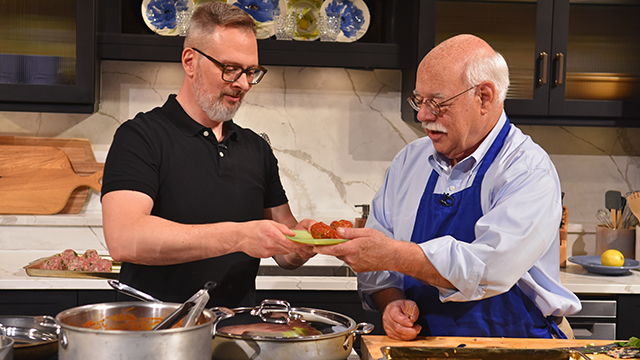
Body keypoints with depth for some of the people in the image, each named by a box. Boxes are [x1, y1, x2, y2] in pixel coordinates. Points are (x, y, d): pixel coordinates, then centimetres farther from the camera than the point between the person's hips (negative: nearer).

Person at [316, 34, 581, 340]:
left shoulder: (530, 171, -9)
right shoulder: (409, 160, 9)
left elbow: (488, 269, -23)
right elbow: (372, 264, 9)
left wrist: (393, 254, -22)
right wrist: (391, 303, -11)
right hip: (421, 344, 5)